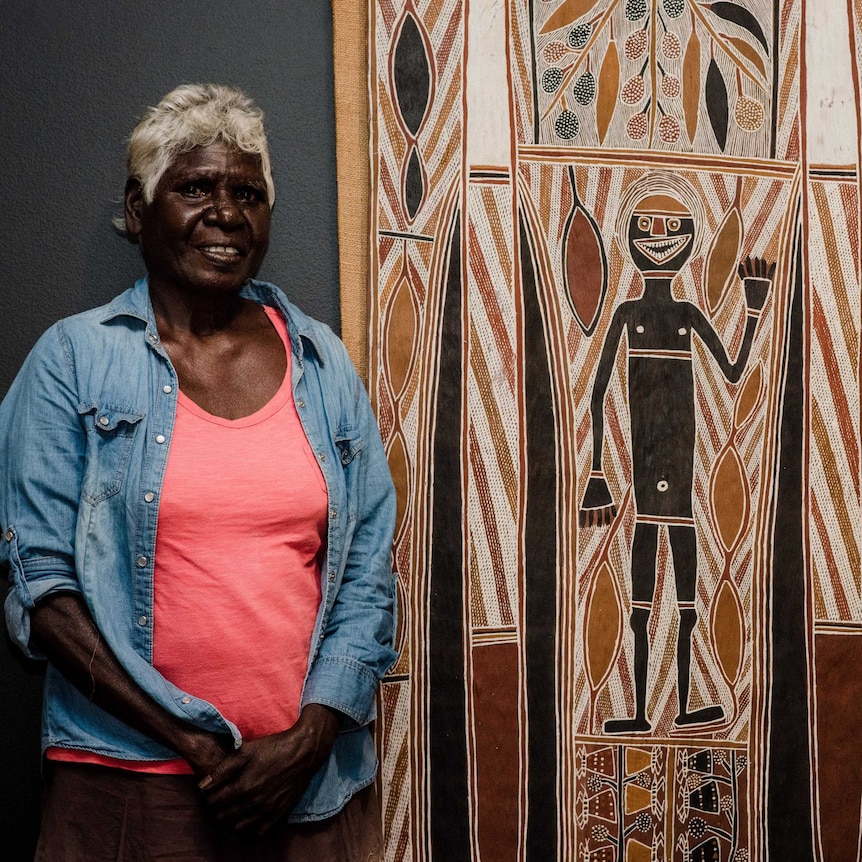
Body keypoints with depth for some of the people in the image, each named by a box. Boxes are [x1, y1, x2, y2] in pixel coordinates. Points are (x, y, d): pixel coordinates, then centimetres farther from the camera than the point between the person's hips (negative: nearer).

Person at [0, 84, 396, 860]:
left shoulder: (323, 364, 7)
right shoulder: (75, 359, -1)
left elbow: (368, 575, 3)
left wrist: (310, 739, -9)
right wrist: (186, 738, -13)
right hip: (129, 788, -2)